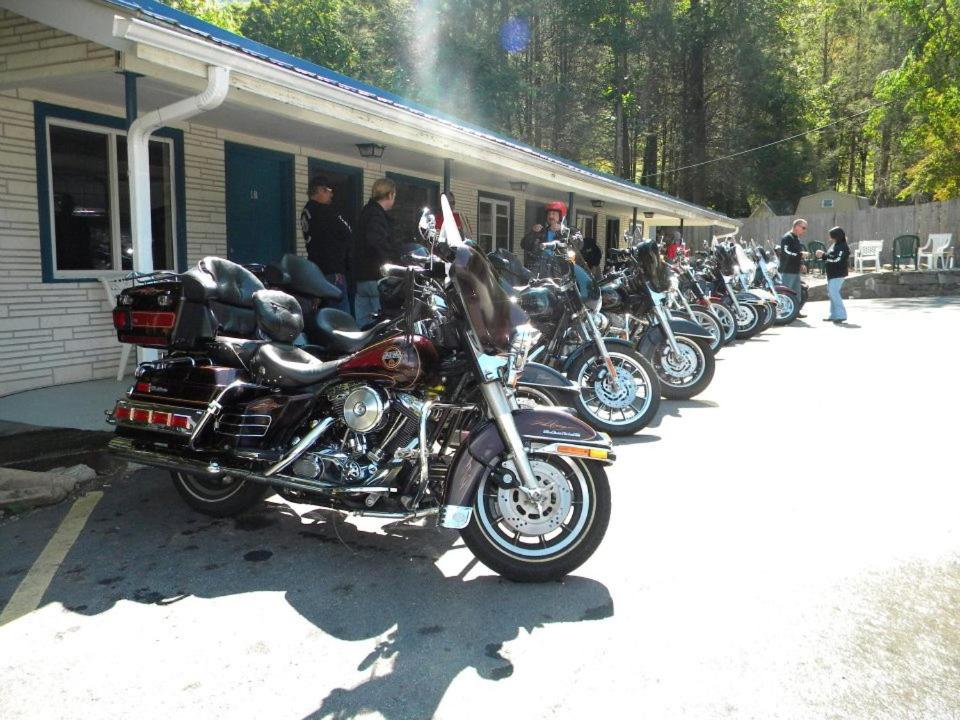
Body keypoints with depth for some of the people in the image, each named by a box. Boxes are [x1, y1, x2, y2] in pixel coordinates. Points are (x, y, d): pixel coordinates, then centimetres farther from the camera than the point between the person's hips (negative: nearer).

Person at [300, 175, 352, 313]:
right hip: (333, 269, -10)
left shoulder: (305, 212, 15)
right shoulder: (324, 211, -13)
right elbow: (347, 234, -9)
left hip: (316, 266, 10)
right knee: (342, 308, -10)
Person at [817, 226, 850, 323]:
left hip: (838, 274, -10)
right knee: (831, 293, 12)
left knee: (834, 293, -15)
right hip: (832, 274, 10)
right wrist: (823, 255, 3)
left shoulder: (843, 247, -14)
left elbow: (836, 259, -24)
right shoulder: (835, 245, 16)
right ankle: (834, 315, 19)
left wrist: (824, 255, -18)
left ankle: (841, 315, -14)